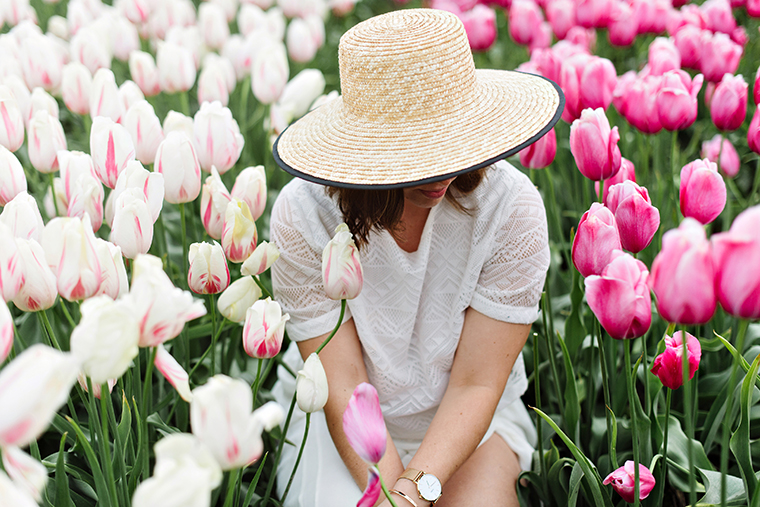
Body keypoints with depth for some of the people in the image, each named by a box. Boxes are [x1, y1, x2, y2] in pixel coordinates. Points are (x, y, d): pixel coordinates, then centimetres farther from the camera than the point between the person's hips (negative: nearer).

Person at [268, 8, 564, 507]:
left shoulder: (512, 207, -19)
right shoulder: (303, 214, -20)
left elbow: (475, 385, -16)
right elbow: (343, 388, -18)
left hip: (467, 422, 1)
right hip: (338, 422, 0)